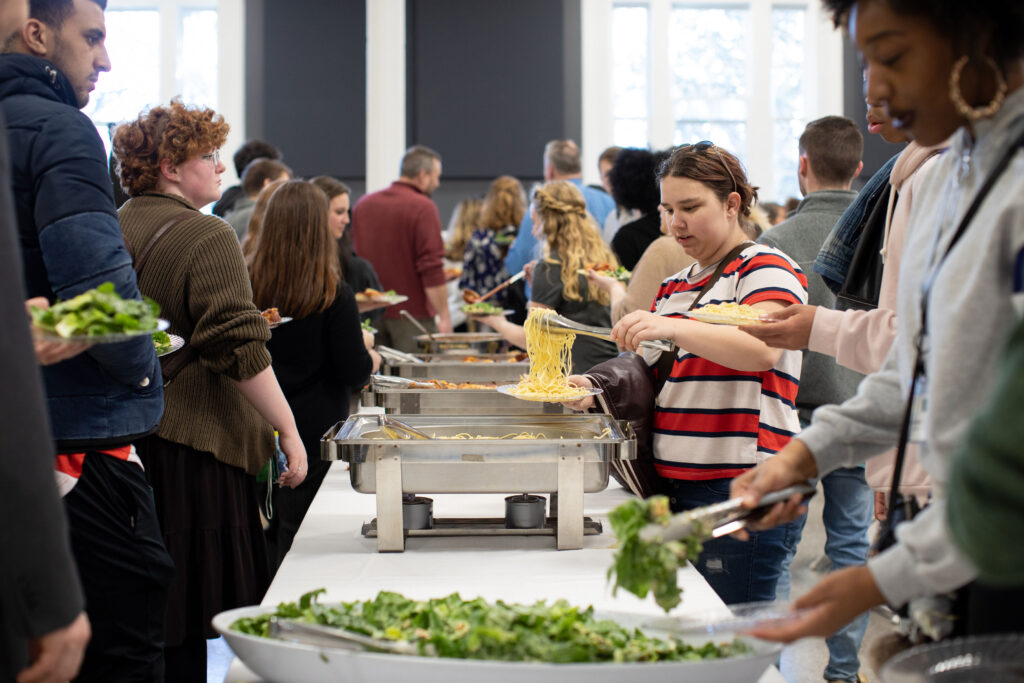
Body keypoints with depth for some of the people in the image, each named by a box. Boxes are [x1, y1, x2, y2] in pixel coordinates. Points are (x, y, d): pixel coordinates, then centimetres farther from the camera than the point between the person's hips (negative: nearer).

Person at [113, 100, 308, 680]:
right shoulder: (207, 238, -12)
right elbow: (240, 351, -18)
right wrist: (289, 431, -14)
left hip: (116, 437, 7)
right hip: (189, 444, -7)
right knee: (181, 631, 0)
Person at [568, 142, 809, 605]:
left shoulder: (767, 267, -2)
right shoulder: (673, 288, 22)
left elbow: (762, 350, -22)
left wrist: (672, 329, -34)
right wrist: (595, 388, 2)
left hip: (741, 489, -7)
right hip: (674, 488, 7)